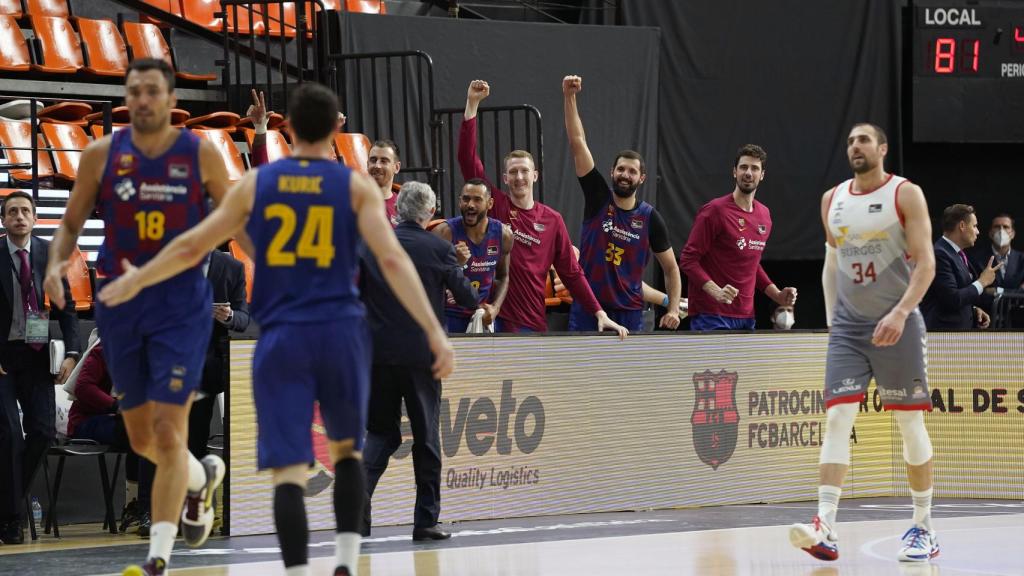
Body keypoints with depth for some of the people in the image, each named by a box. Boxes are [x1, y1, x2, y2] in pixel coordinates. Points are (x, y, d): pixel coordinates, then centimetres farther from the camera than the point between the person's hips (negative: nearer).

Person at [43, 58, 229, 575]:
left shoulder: (201, 154, -3)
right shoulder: (102, 155, 1)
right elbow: (71, 223, 9)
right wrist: (56, 264, -10)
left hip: (181, 304, -3)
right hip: (120, 303, 3)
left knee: (168, 431, -12)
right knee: (140, 436, 13)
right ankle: (202, 477, 44)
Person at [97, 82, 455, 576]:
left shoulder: (255, 183, 6)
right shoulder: (356, 186, 2)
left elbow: (190, 248, 11)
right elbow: (393, 261, -9)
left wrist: (135, 281, 27)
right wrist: (435, 333, -10)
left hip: (280, 337, 0)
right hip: (340, 332, 0)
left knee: (288, 469, -4)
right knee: (346, 449, 21)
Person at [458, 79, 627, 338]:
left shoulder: (552, 220, 8)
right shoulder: (496, 205, 3)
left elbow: (571, 273, 10)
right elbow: (467, 158, -4)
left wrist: (600, 313, 2)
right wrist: (472, 104, -11)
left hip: (533, 324, 2)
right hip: (494, 319, -1)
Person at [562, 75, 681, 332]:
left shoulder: (650, 218, 1)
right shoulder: (598, 198, 1)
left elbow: (671, 268, 8)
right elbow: (578, 143, -5)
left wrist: (673, 309, -5)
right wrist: (569, 98, -13)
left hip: (629, 313, 0)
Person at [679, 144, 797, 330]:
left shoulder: (764, 215, 14)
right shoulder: (715, 211, -8)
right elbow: (688, 259, -11)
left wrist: (777, 295, 14)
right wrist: (715, 291, -25)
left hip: (746, 316, 7)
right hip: (712, 316, -7)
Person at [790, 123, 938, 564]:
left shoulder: (906, 194, -5)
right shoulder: (832, 200, 10)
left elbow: (925, 263, -11)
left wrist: (900, 313, -22)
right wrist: (832, 318, 13)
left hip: (896, 325, -3)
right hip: (847, 327, 4)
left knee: (910, 423, 3)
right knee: (837, 418, -10)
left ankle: (923, 528, 14)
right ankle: (825, 528, -18)